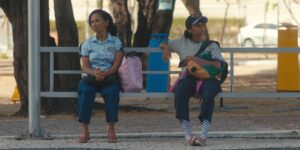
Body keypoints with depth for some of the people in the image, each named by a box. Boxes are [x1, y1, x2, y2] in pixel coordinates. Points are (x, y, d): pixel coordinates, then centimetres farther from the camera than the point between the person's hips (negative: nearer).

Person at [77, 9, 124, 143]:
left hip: (109, 78, -1)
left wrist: (105, 73, -23)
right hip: (90, 78, 1)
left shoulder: (116, 42, 8)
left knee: (112, 91, -35)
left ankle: (111, 130, -27)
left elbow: (116, 65, -3)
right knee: (85, 90, -33)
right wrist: (94, 73, -23)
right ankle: (85, 131, -31)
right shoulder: (87, 43, 11)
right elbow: (85, 66, 1)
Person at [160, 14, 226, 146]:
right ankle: (187, 134, -36)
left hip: (207, 77, -1)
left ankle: (204, 134, -42)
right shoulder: (183, 42, 18)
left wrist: (195, 60, -14)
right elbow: (163, 44, 31)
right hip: (188, 77, 1)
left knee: (208, 94, -37)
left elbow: (218, 65, -6)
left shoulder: (212, 45, 11)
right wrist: (166, 48, 5)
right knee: (179, 93, -34)